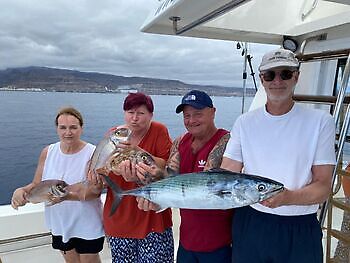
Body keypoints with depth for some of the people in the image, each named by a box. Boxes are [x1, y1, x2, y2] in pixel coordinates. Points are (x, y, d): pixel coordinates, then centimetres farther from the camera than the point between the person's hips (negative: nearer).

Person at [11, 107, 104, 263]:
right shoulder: (47, 152, -5)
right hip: (59, 224, 4)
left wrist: (67, 196, -36)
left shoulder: (93, 154, -19)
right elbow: (37, 185, 2)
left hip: (87, 226, -4)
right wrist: (22, 190, -19)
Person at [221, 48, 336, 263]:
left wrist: (287, 197, -28)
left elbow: (323, 187, -9)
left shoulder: (321, 121, -6)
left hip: (300, 230, -1)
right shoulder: (245, 122, 0)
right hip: (249, 223, 2)